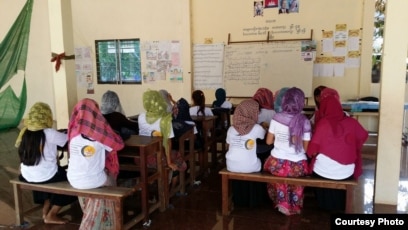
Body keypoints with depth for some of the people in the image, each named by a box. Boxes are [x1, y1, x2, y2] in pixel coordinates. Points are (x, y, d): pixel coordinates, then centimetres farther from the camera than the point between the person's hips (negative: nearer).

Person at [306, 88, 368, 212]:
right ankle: (340, 205, 48)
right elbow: (364, 136, 16)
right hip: (346, 173, 3)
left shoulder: (323, 122, -12)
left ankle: (325, 204, 41)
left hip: (323, 172, -3)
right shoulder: (352, 122, -3)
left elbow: (312, 151, -12)